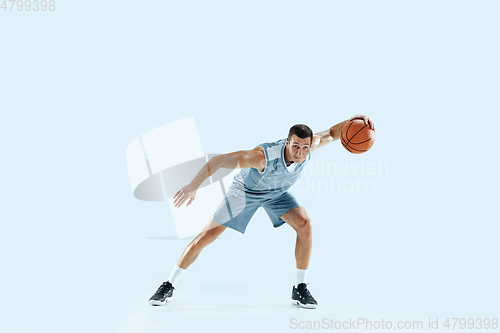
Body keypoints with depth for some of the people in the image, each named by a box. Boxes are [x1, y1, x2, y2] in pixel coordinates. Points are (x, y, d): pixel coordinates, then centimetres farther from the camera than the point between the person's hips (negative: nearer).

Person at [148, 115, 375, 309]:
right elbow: (219, 161, -42)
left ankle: (299, 289, -5)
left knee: (304, 224, -19)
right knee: (207, 235, -5)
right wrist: (192, 187, -48)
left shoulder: (309, 146, -27)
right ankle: (169, 286, 10)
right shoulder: (264, 156, -43)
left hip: (277, 193, 4)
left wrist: (351, 121, -27)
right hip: (245, 191, -4)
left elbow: (331, 133, -7)